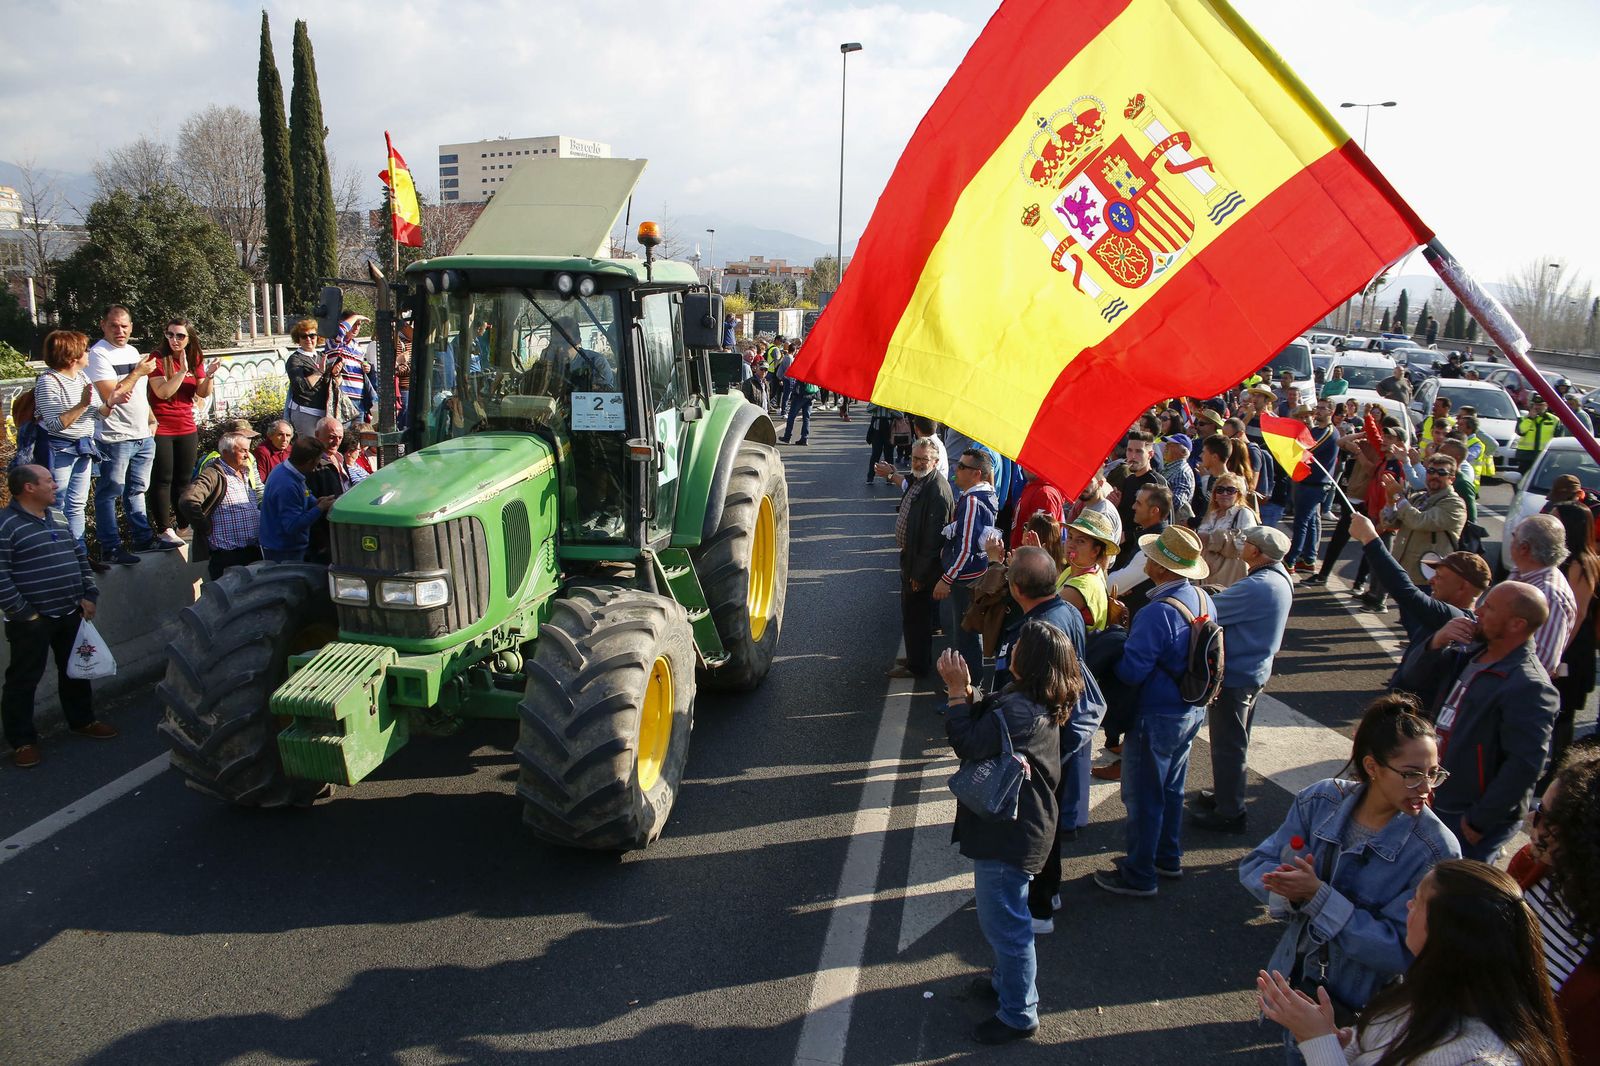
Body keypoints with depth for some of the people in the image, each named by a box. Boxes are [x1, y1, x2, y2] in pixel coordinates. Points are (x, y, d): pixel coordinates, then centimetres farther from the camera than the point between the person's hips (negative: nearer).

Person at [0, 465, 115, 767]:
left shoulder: (58, 517, 10)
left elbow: (80, 557, 17)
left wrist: (89, 595, 8)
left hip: (71, 614, 7)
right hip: (32, 621, -7)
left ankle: (82, 721, 35)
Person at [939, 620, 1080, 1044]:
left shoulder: (1020, 711, -31)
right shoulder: (1035, 701, 2)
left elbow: (969, 743, -28)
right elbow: (985, 725, 6)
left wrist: (957, 691, -21)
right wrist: (966, 692, -9)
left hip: (1009, 835, -11)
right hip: (1012, 827, 11)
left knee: (1004, 921, 7)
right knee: (1004, 916, 29)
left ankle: (1019, 1014, 24)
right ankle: (1007, 980, 49)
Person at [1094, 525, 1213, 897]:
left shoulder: (1159, 612, -30)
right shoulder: (1204, 600, -1)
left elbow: (1130, 671, -27)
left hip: (1157, 716, -9)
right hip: (1193, 710, 9)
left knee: (1143, 796, 7)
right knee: (1171, 788, 24)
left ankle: (1138, 875, 20)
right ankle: (1168, 857, 40)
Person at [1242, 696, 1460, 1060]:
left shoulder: (1436, 852, -23)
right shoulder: (1321, 801, -12)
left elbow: (1401, 952, -25)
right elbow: (1254, 866, -10)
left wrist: (1318, 895, -32)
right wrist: (1292, 888, -31)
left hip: (1364, 1009, -3)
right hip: (1295, 978, 3)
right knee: (1295, 1055, 26)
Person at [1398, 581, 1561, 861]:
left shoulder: (1529, 688, -23)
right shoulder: (1469, 653, 4)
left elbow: (1525, 766, -26)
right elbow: (1410, 681, 8)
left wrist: (1478, 822, -20)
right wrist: (1436, 644, -11)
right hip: (1434, 802, 8)